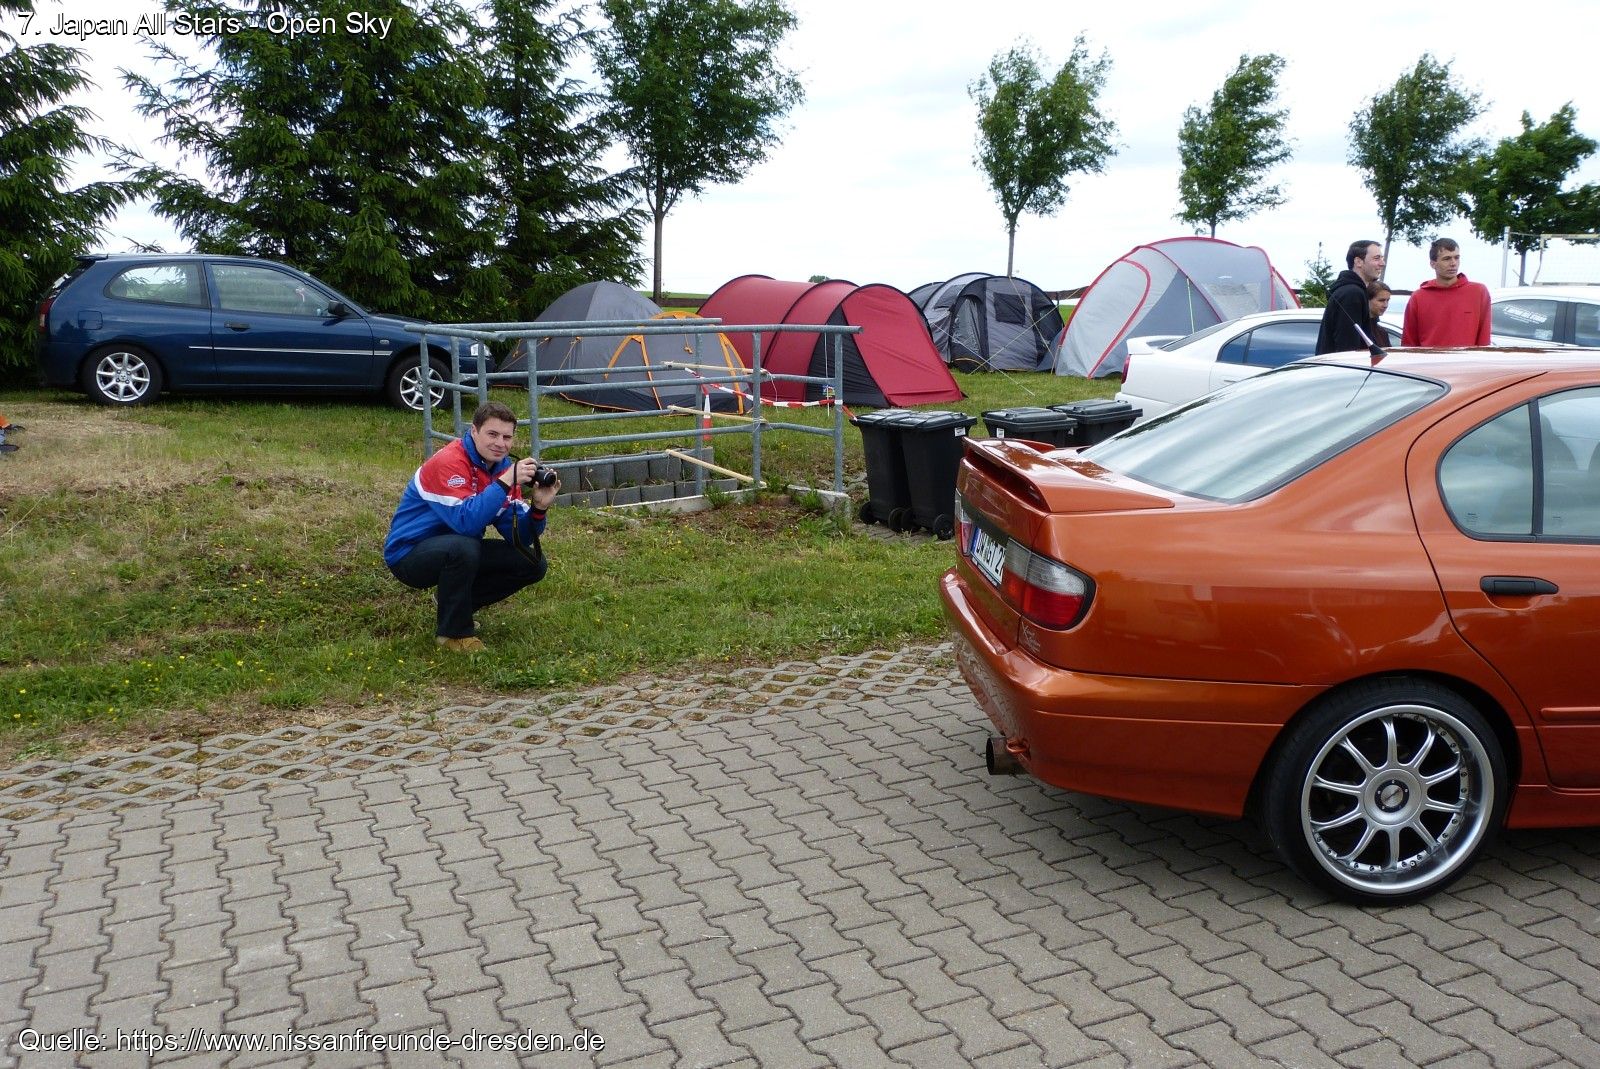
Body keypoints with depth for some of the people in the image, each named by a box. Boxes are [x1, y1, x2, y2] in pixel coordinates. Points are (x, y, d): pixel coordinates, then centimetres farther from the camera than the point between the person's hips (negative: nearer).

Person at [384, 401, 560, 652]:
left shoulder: (503, 466, -2)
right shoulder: (448, 463, -24)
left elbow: (519, 537, -4)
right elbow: (465, 522, -38)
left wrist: (539, 507, -23)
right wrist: (505, 482, -39)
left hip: (457, 551, 7)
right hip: (409, 553, -7)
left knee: (533, 563, -4)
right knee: (463, 547, -38)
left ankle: (451, 600, 12)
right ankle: (454, 631, -15)